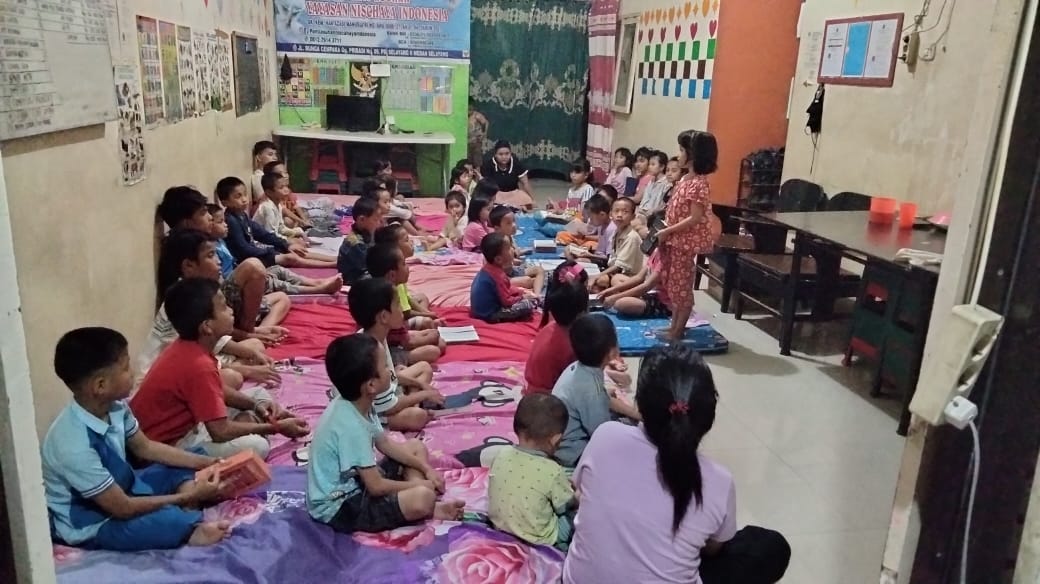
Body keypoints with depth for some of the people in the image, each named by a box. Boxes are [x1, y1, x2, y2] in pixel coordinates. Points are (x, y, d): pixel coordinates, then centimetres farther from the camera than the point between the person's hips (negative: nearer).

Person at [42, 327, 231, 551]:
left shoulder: (114, 406, -12)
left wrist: (204, 463, -2)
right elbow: (122, 508, -27)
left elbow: (145, 447, 7)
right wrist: (189, 496, -21)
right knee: (169, 520, -34)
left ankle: (186, 514, -15)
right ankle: (193, 529, -6)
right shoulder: (75, 446, -35)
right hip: (90, 525, -9)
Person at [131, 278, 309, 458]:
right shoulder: (199, 366, -29)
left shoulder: (189, 346, -1)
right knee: (256, 445, -31)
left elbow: (217, 390, 14)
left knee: (260, 394, 13)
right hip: (168, 444, -10)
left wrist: (256, 404, -3)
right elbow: (221, 431, -27)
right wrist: (274, 427, -16)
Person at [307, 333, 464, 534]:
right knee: (422, 497, -30)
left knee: (416, 447, 15)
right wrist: (418, 485, -10)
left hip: (356, 481, 10)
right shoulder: (351, 426, -31)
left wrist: (426, 468, 5)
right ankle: (430, 510, 3)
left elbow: (385, 444, 12)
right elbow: (377, 486, -26)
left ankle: (427, 507, -3)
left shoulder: (358, 403, -3)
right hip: (340, 507, -10)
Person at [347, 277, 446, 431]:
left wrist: (419, 384, 4)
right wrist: (424, 395, -13)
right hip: (371, 411, -11)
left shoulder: (373, 336, -4)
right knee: (417, 416, -36)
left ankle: (412, 405, -3)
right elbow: (387, 406, -26)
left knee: (425, 367, 15)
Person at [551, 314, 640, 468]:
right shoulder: (589, 387, -33)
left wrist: (640, 415, 9)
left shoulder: (579, 367, -6)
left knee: (629, 422, 14)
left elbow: (607, 401, 11)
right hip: (574, 453, -9)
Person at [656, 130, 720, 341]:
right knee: (673, 284, 15)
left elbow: (695, 218, -24)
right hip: (675, 239, 10)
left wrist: (667, 231, -21)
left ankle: (678, 331, 12)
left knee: (682, 285, 1)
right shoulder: (686, 179, 9)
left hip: (686, 241, -10)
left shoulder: (698, 184, -20)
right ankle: (674, 325, 26)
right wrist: (665, 230, 6)